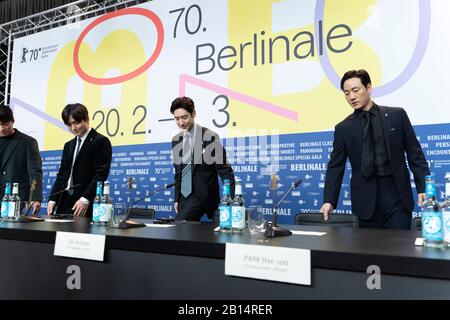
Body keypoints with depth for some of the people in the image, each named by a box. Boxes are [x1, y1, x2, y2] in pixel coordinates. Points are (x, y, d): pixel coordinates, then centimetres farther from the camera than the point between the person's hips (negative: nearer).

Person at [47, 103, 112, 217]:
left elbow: (101, 175, -12)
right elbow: (61, 175, 18)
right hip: (64, 204, 7)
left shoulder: (101, 142, -3)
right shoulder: (69, 145, 20)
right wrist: (53, 200, 6)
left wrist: (85, 199, -19)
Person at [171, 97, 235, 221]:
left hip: (201, 196, -6)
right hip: (183, 197, 6)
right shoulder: (176, 140, 9)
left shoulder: (210, 137, -11)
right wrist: (177, 199, 13)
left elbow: (225, 172, -12)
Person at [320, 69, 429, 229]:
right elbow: (336, 166, 4)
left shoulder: (397, 115, 4)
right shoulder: (343, 128, 4)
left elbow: (415, 153, 6)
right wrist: (329, 200, -6)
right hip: (365, 199, 0)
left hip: (397, 194, 0)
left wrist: (423, 188, -2)